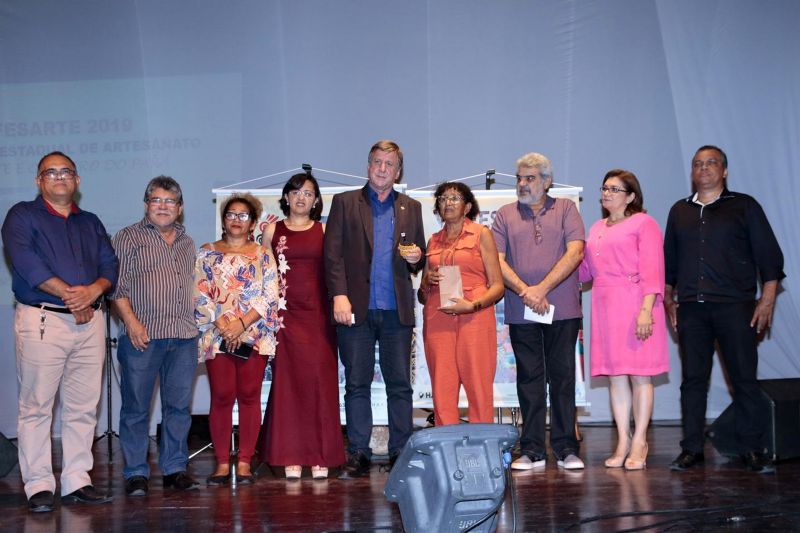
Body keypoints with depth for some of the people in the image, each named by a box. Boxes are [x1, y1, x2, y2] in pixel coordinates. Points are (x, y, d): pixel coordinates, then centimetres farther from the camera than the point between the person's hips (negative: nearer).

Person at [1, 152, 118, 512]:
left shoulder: (91, 223, 21)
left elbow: (110, 265, 11)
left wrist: (92, 291, -11)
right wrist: (69, 294, -14)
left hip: (90, 321, 5)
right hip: (42, 320, -4)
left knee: (83, 408, 4)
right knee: (36, 406, -4)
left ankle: (77, 482, 10)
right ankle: (39, 486, 1)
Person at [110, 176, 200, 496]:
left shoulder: (187, 243, 19)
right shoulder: (128, 238, 3)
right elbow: (117, 284, -3)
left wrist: (193, 325, 14)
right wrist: (131, 320, -14)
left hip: (183, 337, 5)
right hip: (142, 336, -5)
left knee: (178, 406, 7)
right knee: (136, 406, -1)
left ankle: (175, 468, 15)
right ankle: (136, 473, 6)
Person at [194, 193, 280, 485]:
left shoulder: (262, 254, 10)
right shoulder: (207, 253, 12)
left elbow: (270, 296, 0)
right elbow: (200, 295, 2)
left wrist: (241, 324, -11)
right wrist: (222, 325, -11)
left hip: (255, 336, 0)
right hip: (217, 336, 0)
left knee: (249, 396, 0)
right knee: (222, 397, -3)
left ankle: (244, 462, 5)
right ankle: (222, 463, 3)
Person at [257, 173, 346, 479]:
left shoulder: (324, 231, 10)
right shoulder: (273, 231, 10)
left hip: (317, 314, 0)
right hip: (286, 314, 0)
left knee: (320, 380, -3)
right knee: (287, 382, -2)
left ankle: (320, 456, 4)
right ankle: (291, 456, 3)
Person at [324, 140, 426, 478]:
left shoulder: (411, 208, 14)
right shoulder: (345, 202, 7)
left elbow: (419, 258, 17)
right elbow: (332, 254, 0)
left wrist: (417, 258, -7)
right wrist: (339, 295, -10)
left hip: (397, 310, 2)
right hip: (357, 308, -2)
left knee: (400, 384, 3)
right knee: (357, 384, 3)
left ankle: (400, 453, 10)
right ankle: (358, 455, 9)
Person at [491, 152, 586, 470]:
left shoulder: (565, 209, 7)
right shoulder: (505, 215, 12)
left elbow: (575, 252, -5)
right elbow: (497, 260, 2)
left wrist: (542, 288, -12)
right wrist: (525, 291, -12)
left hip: (562, 309, -1)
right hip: (521, 313, 2)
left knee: (563, 377, 2)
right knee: (529, 379, 5)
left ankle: (566, 450, 8)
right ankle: (532, 451, 10)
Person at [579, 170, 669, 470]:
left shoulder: (643, 223, -1)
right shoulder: (597, 228, 20)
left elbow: (652, 270, -9)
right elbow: (586, 271, 20)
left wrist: (646, 309, -19)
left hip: (635, 306, -6)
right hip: (605, 307, 6)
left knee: (639, 374, -3)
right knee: (615, 375, 6)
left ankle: (639, 443, 3)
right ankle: (623, 441, 11)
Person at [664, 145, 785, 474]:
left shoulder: (744, 207, 7)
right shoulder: (680, 211, 17)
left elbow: (769, 256, 3)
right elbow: (668, 262, 21)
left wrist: (767, 301, -5)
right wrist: (668, 300, 13)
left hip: (735, 307, -3)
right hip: (691, 309, 3)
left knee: (744, 379, -2)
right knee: (692, 379, 2)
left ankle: (752, 450, 4)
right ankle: (692, 448, 7)